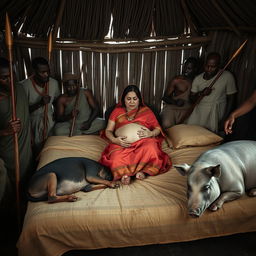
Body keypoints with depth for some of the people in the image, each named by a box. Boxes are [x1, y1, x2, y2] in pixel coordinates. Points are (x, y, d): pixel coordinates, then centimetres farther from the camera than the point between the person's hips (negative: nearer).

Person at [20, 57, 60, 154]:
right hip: (33, 122, -3)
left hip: (50, 120, 3)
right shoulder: (24, 86, -21)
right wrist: (40, 103, -29)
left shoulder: (54, 83, -8)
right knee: (37, 151, 8)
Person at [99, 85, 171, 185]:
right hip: (122, 144, 0)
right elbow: (108, 130, 14)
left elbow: (158, 128, 16)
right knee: (116, 157, -34)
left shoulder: (146, 111, 18)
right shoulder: (117, 111, 19)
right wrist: (114, 140, -9)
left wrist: (150, 133, -8)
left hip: (143, 141, 0)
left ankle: (125, 172, -28)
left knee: (150, 149, -36)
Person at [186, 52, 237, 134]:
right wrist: (201, 93, -13)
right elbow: (192, 98, 8)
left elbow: (231, 99, -3)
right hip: (199, 112, 3)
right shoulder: (198, 79, 3)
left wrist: (224, 119, -7)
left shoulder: (227, 76, -8)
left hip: (216, 113, -3)